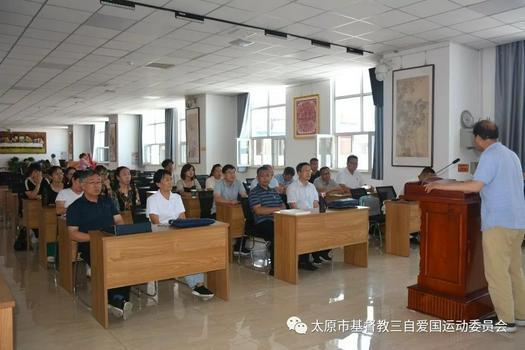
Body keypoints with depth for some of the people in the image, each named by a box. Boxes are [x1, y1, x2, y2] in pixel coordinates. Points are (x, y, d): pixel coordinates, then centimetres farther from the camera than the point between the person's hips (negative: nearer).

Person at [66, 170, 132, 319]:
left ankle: (119, 300, -29)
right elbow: (73, 234, 2)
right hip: (89, 245, -3)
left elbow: (119, 221, 20)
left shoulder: (107, 201, 25)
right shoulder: (75, 207, 11)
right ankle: (117, 300, -27)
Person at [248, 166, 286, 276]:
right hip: (262, 224, -6)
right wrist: (276, 209, -4)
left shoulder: (274, 191, 24)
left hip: (277, 221, 6)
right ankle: (274, 267, -23)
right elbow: (258, 210, -9)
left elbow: (283, 206, 20)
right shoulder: (254, 192, 3)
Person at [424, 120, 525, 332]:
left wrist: (441, 186, -18)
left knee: (497, 272, -2)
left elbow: (475, 186, -22)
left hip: (499, 223, -9)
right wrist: (484, 187, 36)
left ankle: (506, 320, 3)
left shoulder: (490, 156, -11)